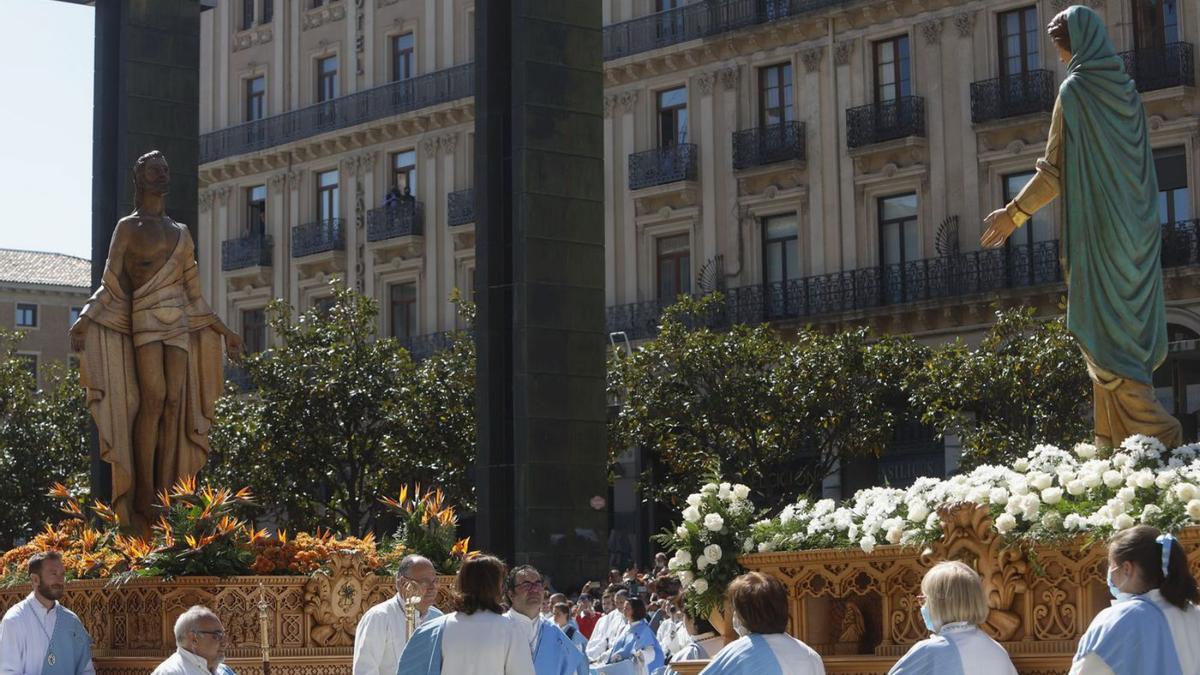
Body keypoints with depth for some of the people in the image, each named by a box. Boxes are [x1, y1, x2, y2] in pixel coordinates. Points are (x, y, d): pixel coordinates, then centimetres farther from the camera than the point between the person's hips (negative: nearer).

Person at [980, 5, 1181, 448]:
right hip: (1136, 228, 7)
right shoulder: (1125, 87, 12)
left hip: (1097, 229, -7)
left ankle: (1159, 434, -15)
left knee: (1104, 334, -5)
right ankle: (1114, 439, 10)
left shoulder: (1074, 91, -9)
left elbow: (1055, 171, -11)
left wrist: (1014, 214, -3)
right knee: (1125, 328, 10)